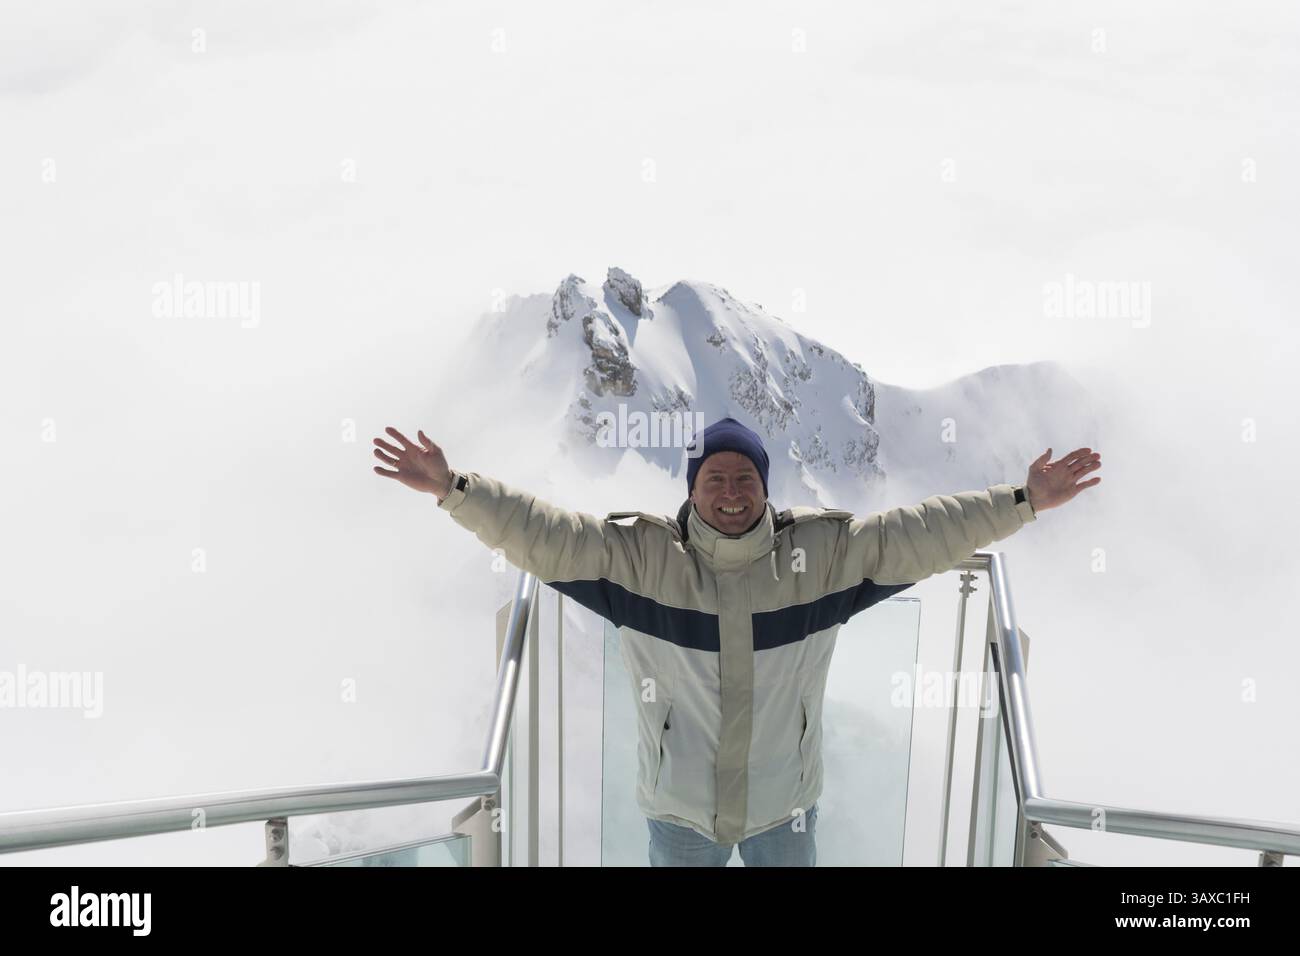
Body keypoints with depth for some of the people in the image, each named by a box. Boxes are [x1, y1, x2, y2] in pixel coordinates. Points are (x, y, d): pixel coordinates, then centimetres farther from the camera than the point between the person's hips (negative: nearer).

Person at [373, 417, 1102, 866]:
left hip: (784, 801, 1)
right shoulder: (640, 556, -15)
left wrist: (1023, 503, -18)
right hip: (680, 805, -1)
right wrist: (453, 488, -28)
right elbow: (539, 533, -19)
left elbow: (920, 535, -13)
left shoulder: (822, 551, -11)